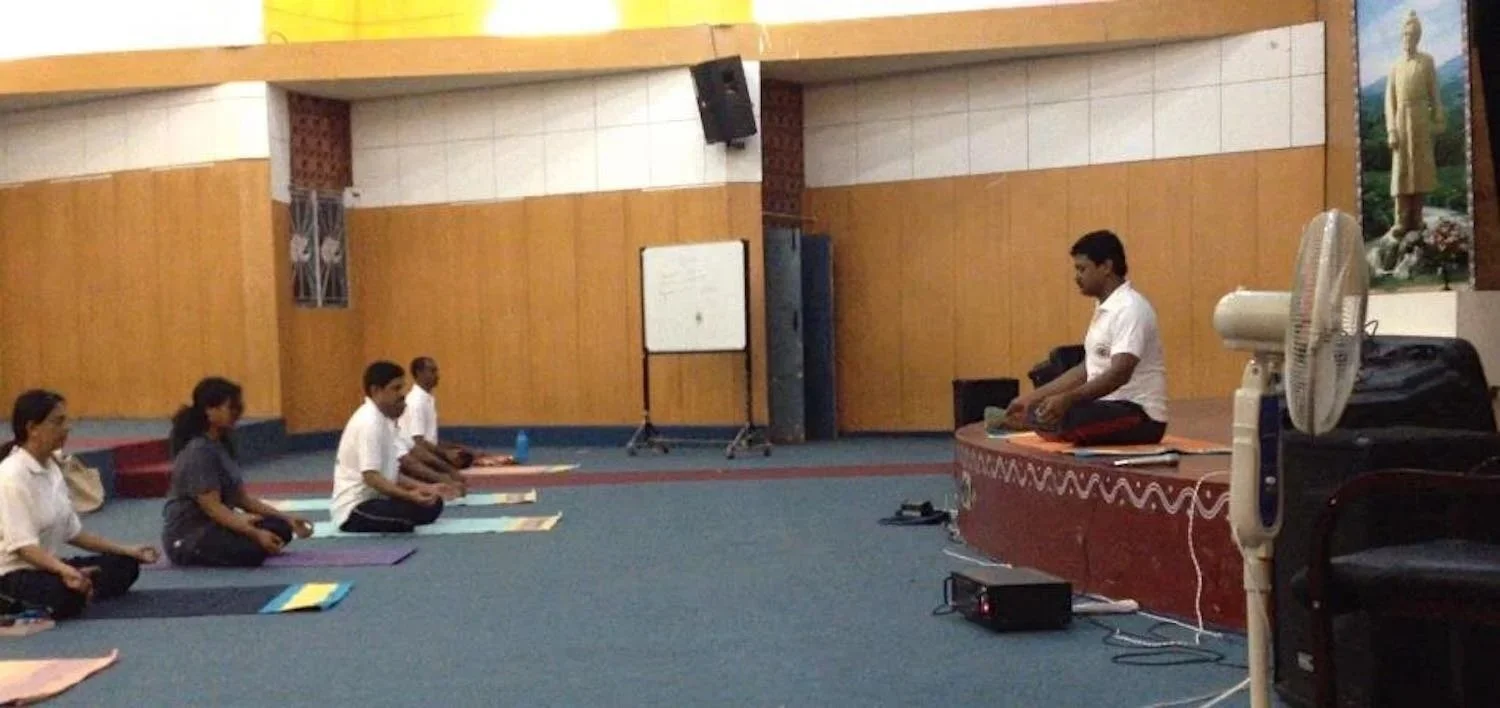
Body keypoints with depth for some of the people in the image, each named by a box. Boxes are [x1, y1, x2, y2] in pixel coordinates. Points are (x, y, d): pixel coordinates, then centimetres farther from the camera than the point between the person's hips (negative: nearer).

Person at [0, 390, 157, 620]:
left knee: (125, 566, 6)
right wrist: (65, 571, -44)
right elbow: (22, 545, -28)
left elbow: (71, 531, 13)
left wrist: (127, 550, 10)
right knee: (67, 597, -36)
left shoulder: (51, 468, 8)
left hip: (47, 565, 9)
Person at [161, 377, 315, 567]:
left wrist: (287, 519, 3)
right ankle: (195, 556, -7)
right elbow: (213, 508, -26)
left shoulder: (222, 445, 9)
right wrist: (255, 534, -36)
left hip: (215, 525, 9)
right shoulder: (198, 452, -19)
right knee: (254, 548, -31)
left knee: (280, 529, -4)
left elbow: (241, 498, 10)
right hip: (187, 537, -9)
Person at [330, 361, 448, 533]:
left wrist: (424, 488, 5)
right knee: (424, 509, -25)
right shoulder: (369, 422, -19)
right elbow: (371, 477, -27)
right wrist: (410, 496, -37)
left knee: (433, 502, 5)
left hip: (371, 500, 10)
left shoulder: (384, 420, 11)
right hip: (355, 509, -10)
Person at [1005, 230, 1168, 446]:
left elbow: (1119, 374, -28)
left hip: (1140, 416, -11)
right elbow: (1087, 370, 20)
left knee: (1056, 420, -31)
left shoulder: (1130, 308, -16)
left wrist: (1067, 399, -38)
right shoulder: (1105, 309, 16)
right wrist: (1032, 398, 16)